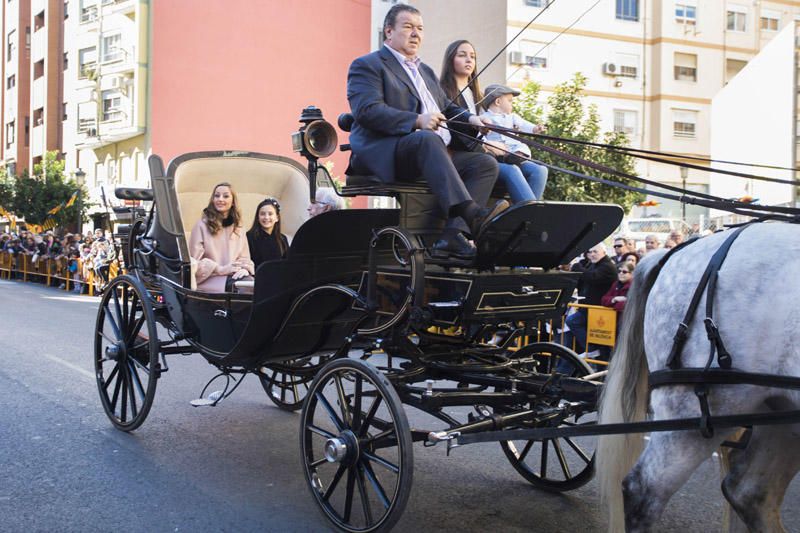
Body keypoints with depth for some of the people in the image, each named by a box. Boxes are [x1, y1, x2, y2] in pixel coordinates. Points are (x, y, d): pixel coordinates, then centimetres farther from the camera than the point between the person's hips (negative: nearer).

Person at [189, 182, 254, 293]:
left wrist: (244, 269, -9)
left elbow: (245, 258, 16)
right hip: (209, 279, -4)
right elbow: (194, 261, -3)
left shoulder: (238, 228, 17)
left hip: (234, 276, 4)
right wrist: (220, 269, -16)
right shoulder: (202, 225, 3)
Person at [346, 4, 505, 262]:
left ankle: (452, 234, -30)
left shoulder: (426, 71, 32)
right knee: (428, 139, -38)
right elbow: (367, 110, -11)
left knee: (486, 163, -12)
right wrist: (417, 121, -23)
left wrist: (469, 118, 10)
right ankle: (472, 215, -51)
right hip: (383, 153, -8)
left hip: (436, 153, 8)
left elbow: (447, 108, 34)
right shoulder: (367, 65, 5)